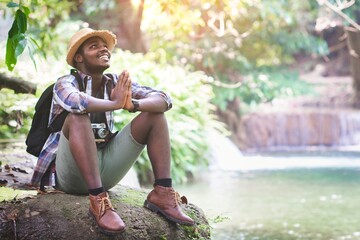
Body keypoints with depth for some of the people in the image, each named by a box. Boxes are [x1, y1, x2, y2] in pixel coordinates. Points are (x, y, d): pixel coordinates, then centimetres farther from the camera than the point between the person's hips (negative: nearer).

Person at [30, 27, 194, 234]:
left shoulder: (116, 83, 6)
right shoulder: (66, 83, -9)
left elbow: (164, 100, -6)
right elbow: (74, 101, -35)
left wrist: (132, 104, -26)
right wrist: (115, 104, -23)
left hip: (104, 170, 6)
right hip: (71, 173, -5)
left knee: (154, 114, 0)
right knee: (78, 117, -32)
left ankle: (163, 193, -11)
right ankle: (98, 201, -37)